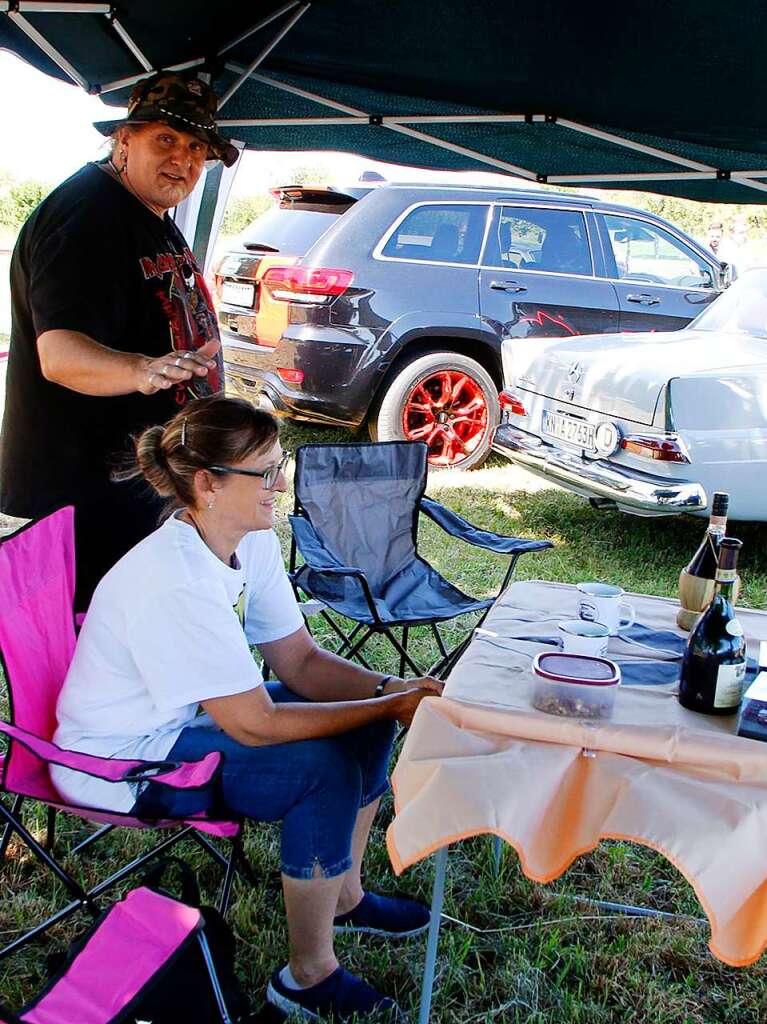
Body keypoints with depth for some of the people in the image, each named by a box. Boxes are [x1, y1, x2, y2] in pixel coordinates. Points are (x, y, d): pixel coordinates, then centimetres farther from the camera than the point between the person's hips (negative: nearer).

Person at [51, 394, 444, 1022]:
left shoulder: (255, 542, -7)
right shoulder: (174, 580, -34)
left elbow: (300, 661, -1)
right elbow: (255, 725, -31)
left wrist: (394, 689, -17)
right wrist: (391, 706, -25)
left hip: (191, 715, 9)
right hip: (121, 760, -9)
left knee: (366, 721, 1)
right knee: (325, 770, -23)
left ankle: (343, 896, 21)